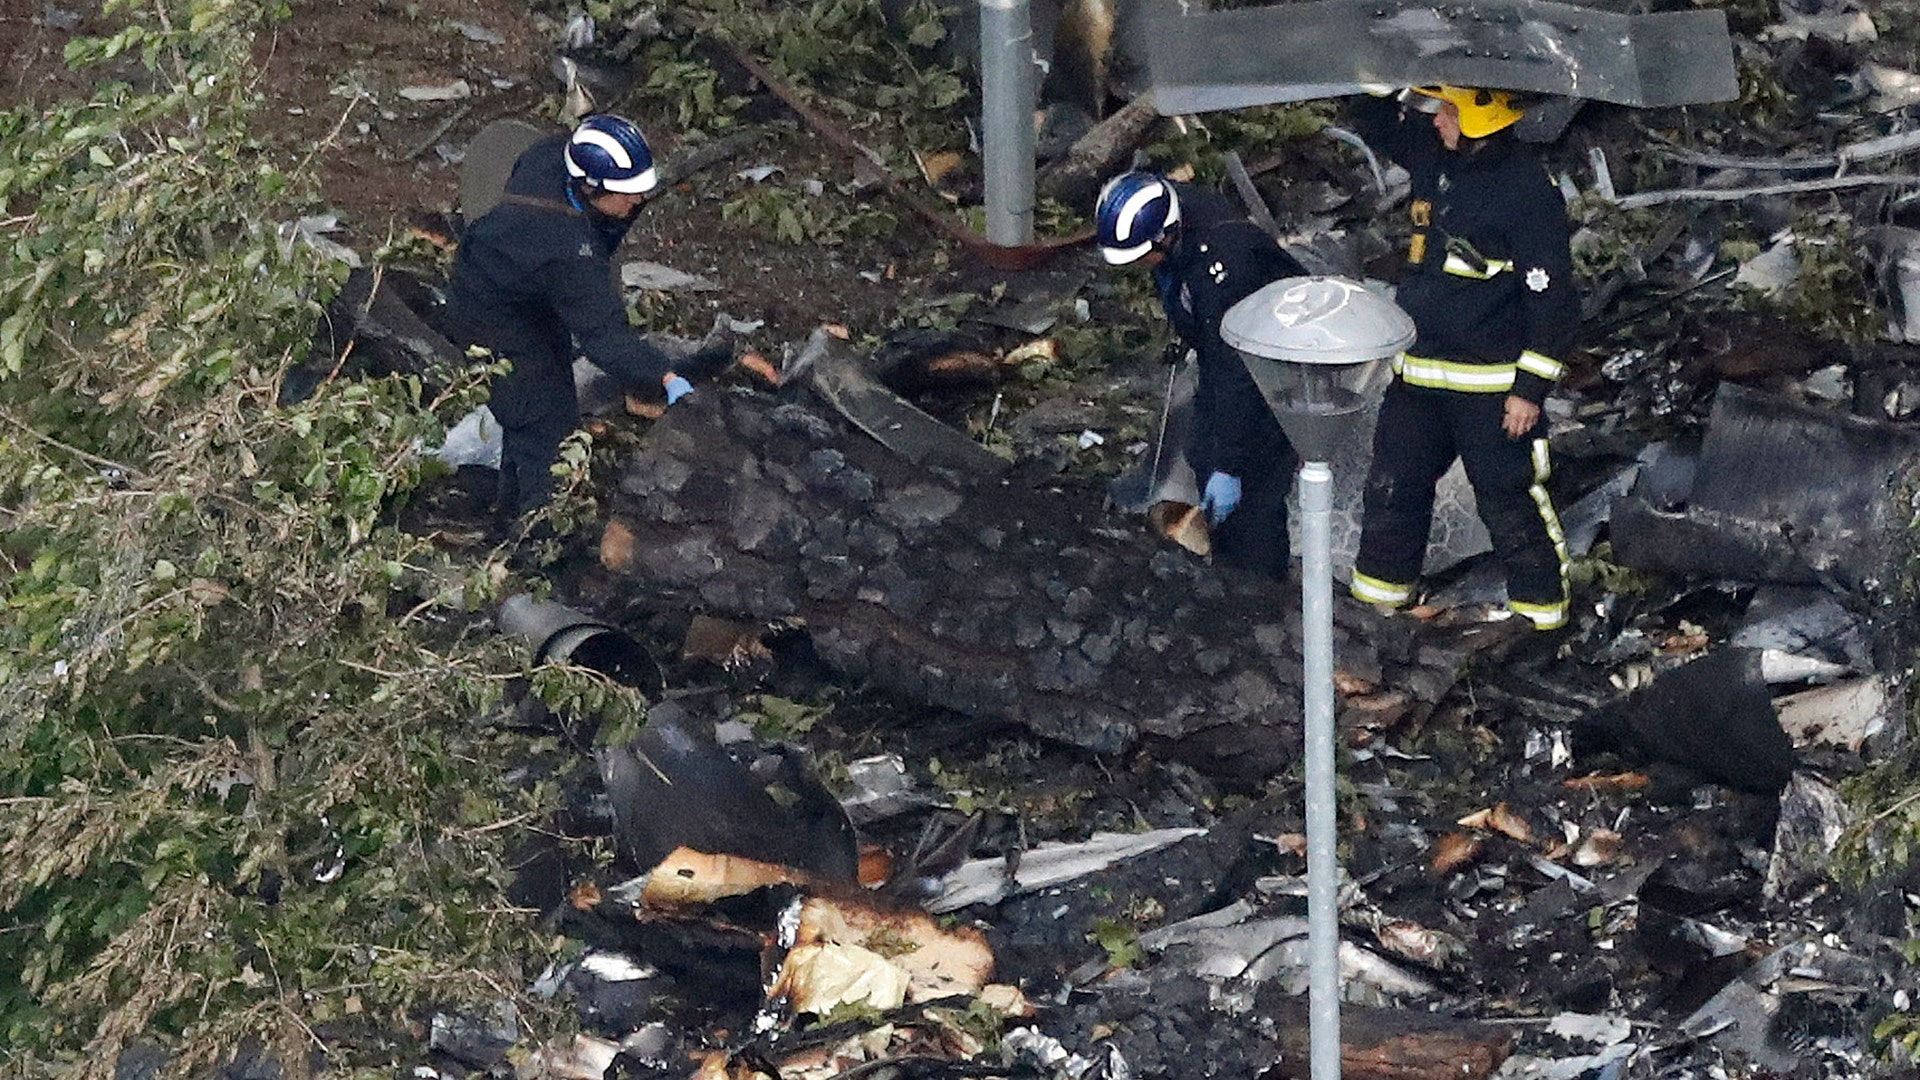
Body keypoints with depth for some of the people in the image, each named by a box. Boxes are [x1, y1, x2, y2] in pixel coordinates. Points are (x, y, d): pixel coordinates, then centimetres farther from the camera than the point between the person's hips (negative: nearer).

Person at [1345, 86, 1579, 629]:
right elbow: (1373, 118, 18)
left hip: (1490, 385, -8)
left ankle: (1541, 606, 16)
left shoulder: (1528, 190, -19)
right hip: (1418, 373, 8)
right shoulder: (1434, 158, 3)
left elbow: (1552, 301, -18)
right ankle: (1379, 590, 33)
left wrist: (1530, 389, -17)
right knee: (1393, 487, 18)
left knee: (1509, 501, 2)